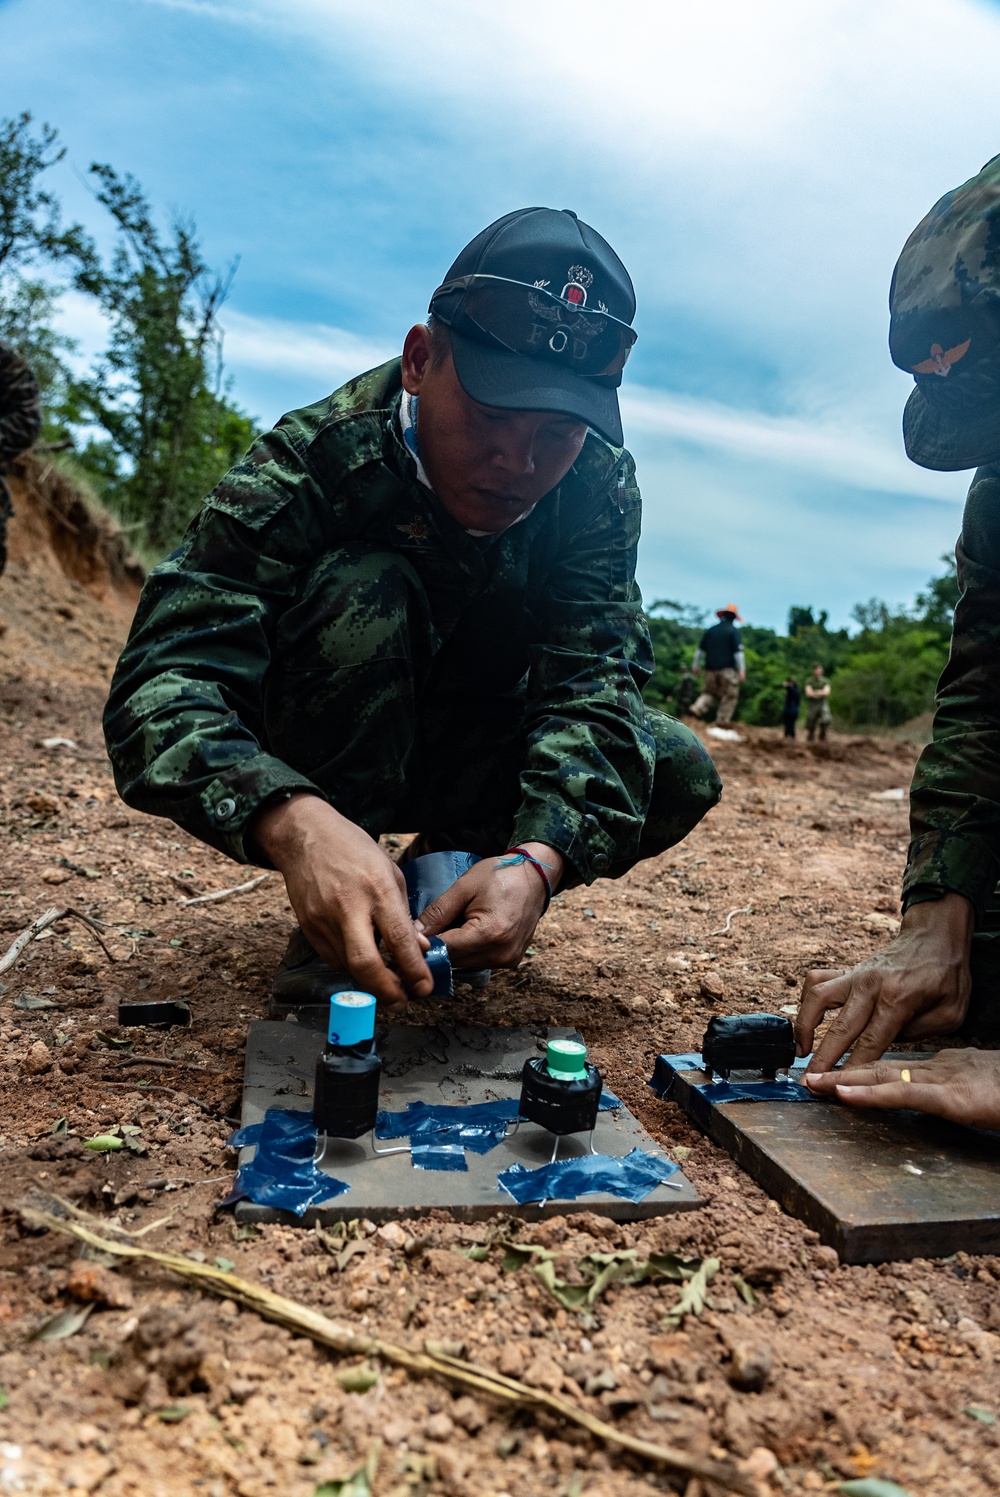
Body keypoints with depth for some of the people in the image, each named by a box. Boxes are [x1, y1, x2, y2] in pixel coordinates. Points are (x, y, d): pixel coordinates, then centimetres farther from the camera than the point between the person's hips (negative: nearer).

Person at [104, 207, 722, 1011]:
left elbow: (593, 681, -27)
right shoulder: (314, 461, -27)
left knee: (680, 772, -17)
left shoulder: (600, 486, -17)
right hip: (311, 777, -3)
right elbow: (166, 680, -37)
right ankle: (334, 927, -16)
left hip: (474, 758, 3)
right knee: (362, 587, -32)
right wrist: (295, 822, -59)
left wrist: (536, 858, -47)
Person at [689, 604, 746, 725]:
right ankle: (723, 721, 1)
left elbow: (700, 649, 14)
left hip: (711, 668, 5)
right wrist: (742, 669, -9)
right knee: (729, 696, 4)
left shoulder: (710, 630, 10)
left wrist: (696, 665, 22)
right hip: (727, 669, -5)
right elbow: (738, 652, -10)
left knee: (709, 693, 16)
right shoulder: (733, 631, -4)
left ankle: (697, 709, -7)